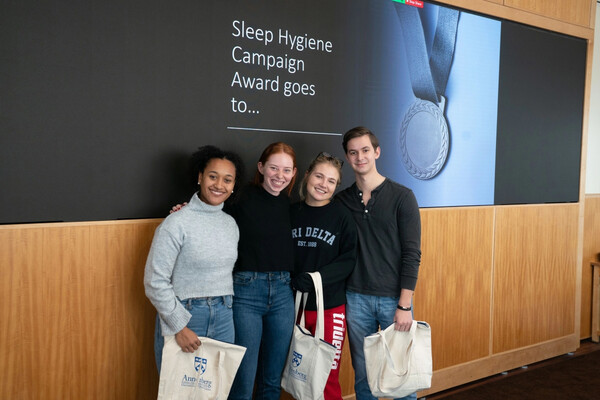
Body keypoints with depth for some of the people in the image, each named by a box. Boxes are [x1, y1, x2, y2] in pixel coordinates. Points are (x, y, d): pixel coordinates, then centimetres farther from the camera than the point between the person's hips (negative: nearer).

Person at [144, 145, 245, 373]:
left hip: (223, 319, 5)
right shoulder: (177, 223, -12)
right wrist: (180, 326, -14)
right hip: (182, 317, -5)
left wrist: (226, 310, 9)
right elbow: (155, 281, -13)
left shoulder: (231, 224, 7)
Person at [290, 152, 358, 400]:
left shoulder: (342, 215, -4)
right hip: (295, 304, 3)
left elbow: (350, 258, -8)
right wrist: (291, 280, -6)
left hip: (331, 307, -3)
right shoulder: (292, 212, 5)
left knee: (328, 377, 3)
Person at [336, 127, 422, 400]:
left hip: (394, 298, -2)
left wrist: (404, 305, -12)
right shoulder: (342, 200, 5)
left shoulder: (402, 197, -4)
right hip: (356, 298, 3)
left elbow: (412, 254, -7)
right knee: (362, 371, 11)